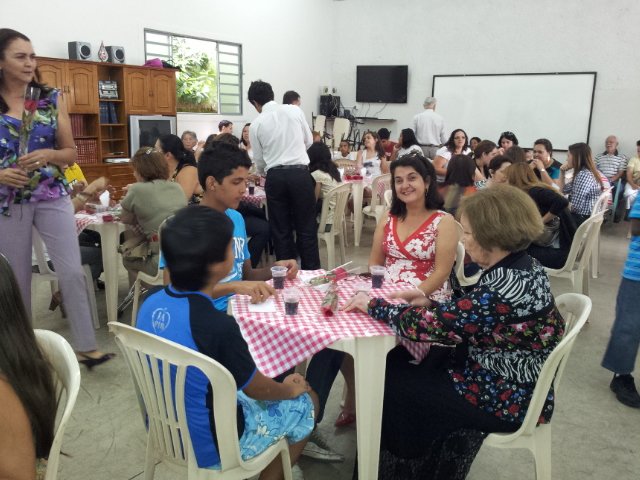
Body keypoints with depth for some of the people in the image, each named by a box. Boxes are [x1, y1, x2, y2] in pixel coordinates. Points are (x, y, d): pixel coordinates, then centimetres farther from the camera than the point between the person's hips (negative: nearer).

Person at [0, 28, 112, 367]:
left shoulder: (51, 99, 2)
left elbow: (71, 153, 5)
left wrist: (48, 155, -15)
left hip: (52, 196, 1)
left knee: (72, 272, -4)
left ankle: (86, 346, 8)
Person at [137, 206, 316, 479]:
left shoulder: (151, 304, -12)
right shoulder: (219, 326, -33)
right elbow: (259, 389, -16)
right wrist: (290, 388, 4)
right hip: (211, 447, -6)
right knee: (307, 401, 12)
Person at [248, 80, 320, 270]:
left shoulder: (256, 124, 2)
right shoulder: (295, 110, 4)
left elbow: (259, 161, 10)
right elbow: (309, 141, 14)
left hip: (275, 177, 0)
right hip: (300, 174, 0)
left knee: (281, 230, 10)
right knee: (306, 227, 8)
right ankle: (312, 272, 13)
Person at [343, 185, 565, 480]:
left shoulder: (505, 288, -31)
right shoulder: (520, 267, -2)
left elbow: (428, 325, -29)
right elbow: (471, 314, 10)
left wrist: (373, 306, -15)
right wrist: (432, 304, -3)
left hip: (506, 400, -9)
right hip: (506, 380, 9)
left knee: (391, 383, 1)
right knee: (397, 363, 11)